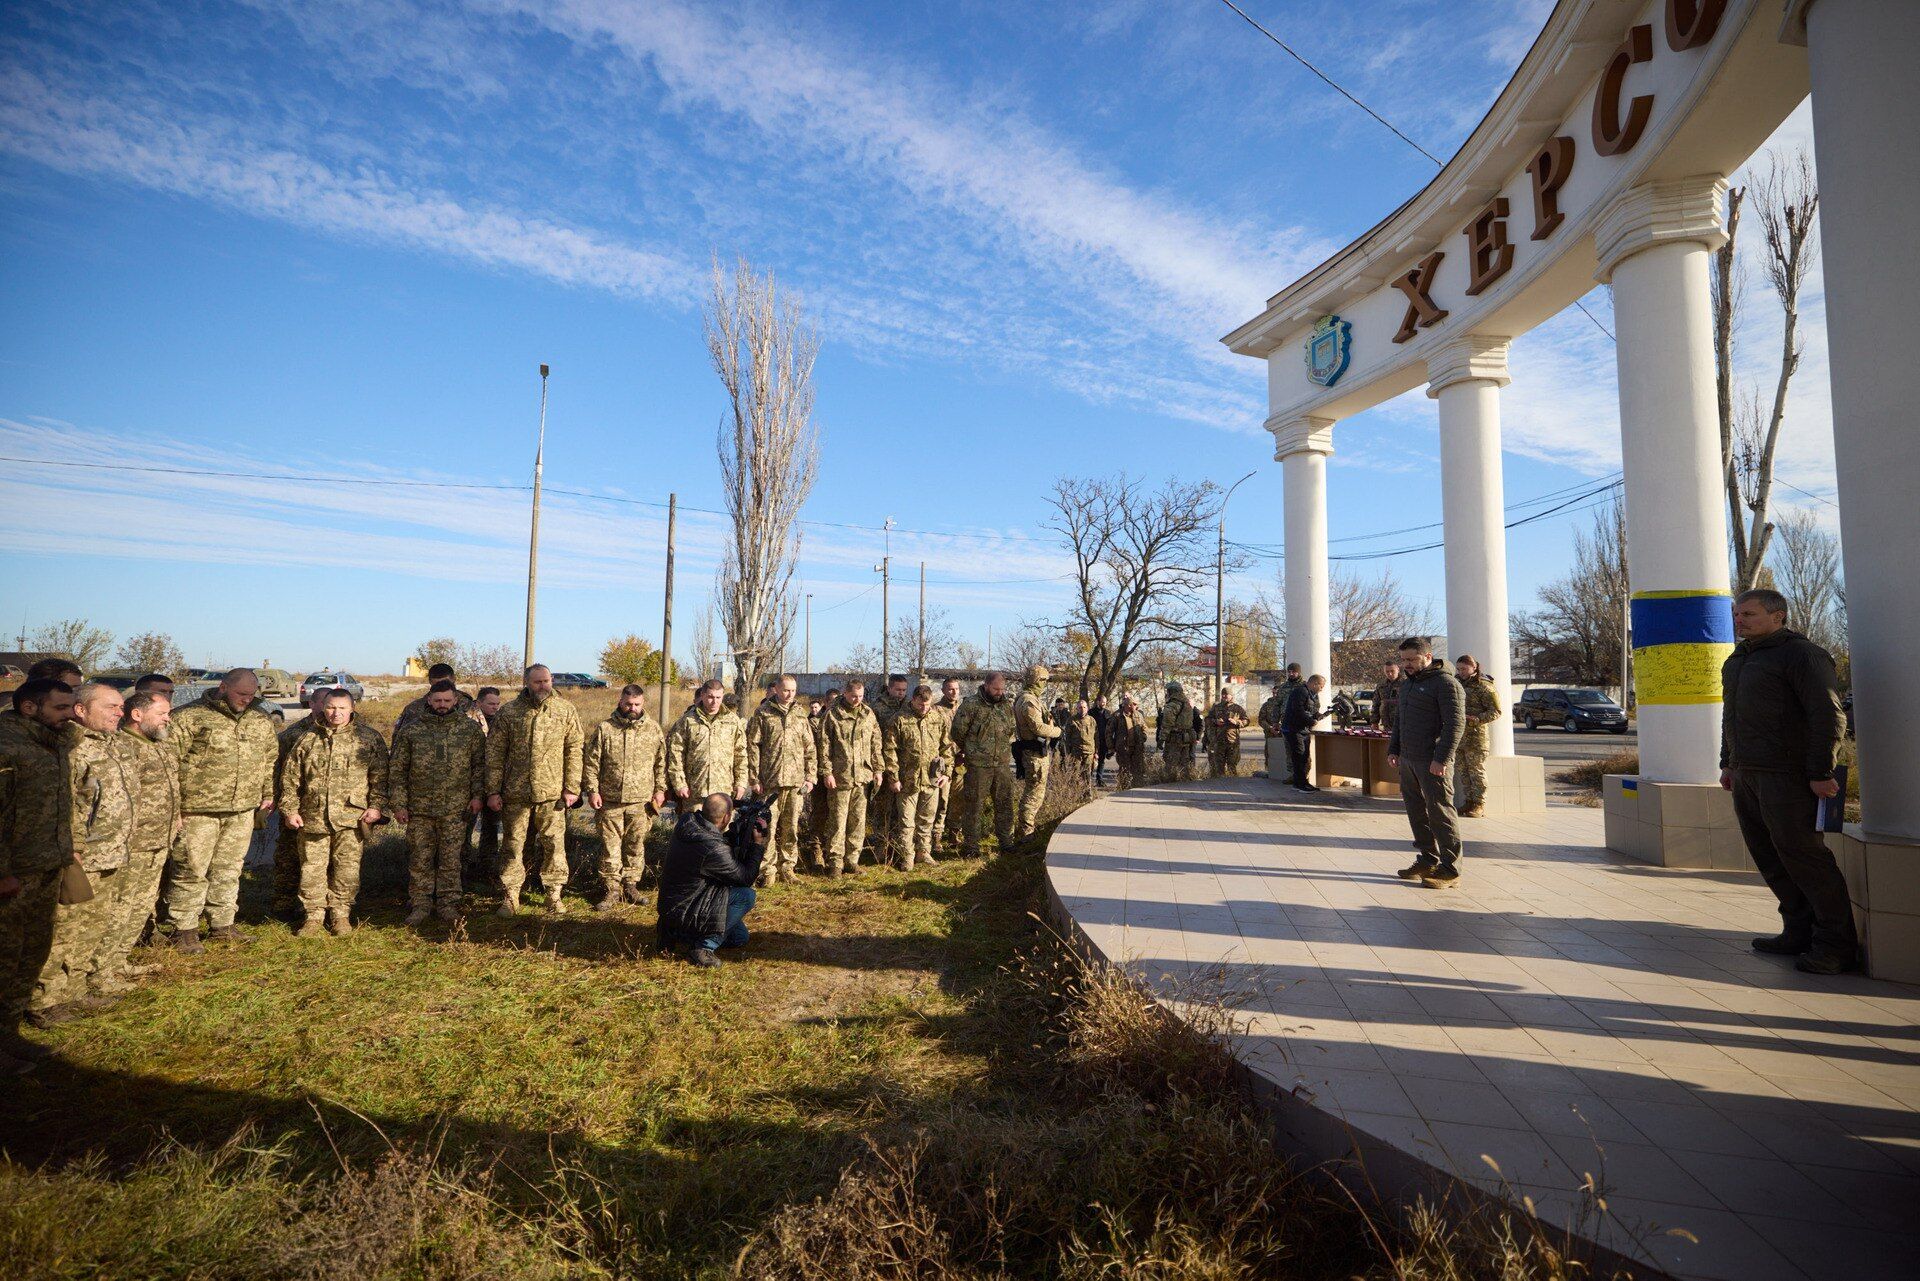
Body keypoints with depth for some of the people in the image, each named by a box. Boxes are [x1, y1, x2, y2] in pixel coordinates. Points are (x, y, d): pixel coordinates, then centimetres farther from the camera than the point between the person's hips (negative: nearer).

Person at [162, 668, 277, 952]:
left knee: (228, 870, 14)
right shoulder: (188, 717, -8)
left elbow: (271, 759, 20)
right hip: (198, 811, -5)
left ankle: (222, 926, 24)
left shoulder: (261, 721, 11)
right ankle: (184, 930, 14)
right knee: (191, 871, 1)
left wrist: (268, 794, 17)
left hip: (242, 811, 5)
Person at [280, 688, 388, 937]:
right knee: (312, 867, 7)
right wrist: (289, 809, 5)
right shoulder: (308, 740, 10)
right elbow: (290, 778, 12)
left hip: (351, 816, -2)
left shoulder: (369, 738, 3)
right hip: (312, 816, 2)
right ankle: (312, 915, 19)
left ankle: (340, 913, 17)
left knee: (347, 867, 3)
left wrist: (376, 805, -6)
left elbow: (380, 776, 2)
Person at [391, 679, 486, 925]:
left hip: (456, 808, 0)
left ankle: (448, 903, 17)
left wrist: (477, 795, -2)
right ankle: (420, 904, 19)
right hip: (419, 808, 1)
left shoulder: (471, 728, 3)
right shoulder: (410, 730, 3)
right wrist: (398, 803, 0)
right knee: (419, 859, 7)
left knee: (451, 859, 6)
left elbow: (480, 764, 6)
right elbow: (397, 769, 5)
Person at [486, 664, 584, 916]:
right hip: (515, 792, 0)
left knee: (554, 843, 4)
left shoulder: (565, 711, 2)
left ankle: (554, 893, 17)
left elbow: (574, 751, 3)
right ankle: (510, 896, 20)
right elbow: (494, 753, 3)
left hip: (552, 792, 0)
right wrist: (493, 791, -2)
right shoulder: (508, 712, 2)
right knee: (513, 845, 8)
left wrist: (571, 788, -2)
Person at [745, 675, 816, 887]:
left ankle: (788, 867, 20)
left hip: (796, 782, 3)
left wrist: (810, 777, 7)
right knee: (768, 827, -1)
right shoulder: (762, 714, 0)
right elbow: (752, 747, -3)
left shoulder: (800, 715, 12)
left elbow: (810, 748, 13)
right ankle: (768, 871, 8)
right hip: (770, 781, -3)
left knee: (791, 828, 9)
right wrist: (754, 778, -8)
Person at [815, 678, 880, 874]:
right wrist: (826, 772, -9)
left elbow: (876, 744, 13)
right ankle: (835, 862, 9)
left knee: (858, 821, 8)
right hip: (839, 777, -4)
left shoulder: (868, 714, 9)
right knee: (837, 821, 0)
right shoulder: (831, 715, -3)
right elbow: (824, 746, -4)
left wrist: (877, 769, 9)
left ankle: (852, 860, 18)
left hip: (862, 777, 4)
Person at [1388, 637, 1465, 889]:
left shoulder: (1446, 683, -9)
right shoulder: (1407, 684, 19)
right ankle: (1428, 861, 20)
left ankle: (1450, 870, -1)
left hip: (1432, 762, -9)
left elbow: (1455, 724, -16)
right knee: (1416, 811, 11)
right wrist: (1393, 749, 19)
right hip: (1407, 760, 9)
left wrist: (1441, 759, -21)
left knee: (1440, 812, -6)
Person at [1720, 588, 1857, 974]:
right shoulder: (1736, 660, 19)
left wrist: (1821, 773, -18)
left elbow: (1827, 715, -14)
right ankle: (1799, 932, 17)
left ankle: (1837, 945, 2)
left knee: (1801, 854, -6)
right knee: (1768, 857, 10)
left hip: (1786, 776, -9)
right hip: (1747, 776, 9)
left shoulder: (1802, 654, -8)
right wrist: (1728, 764, 23)